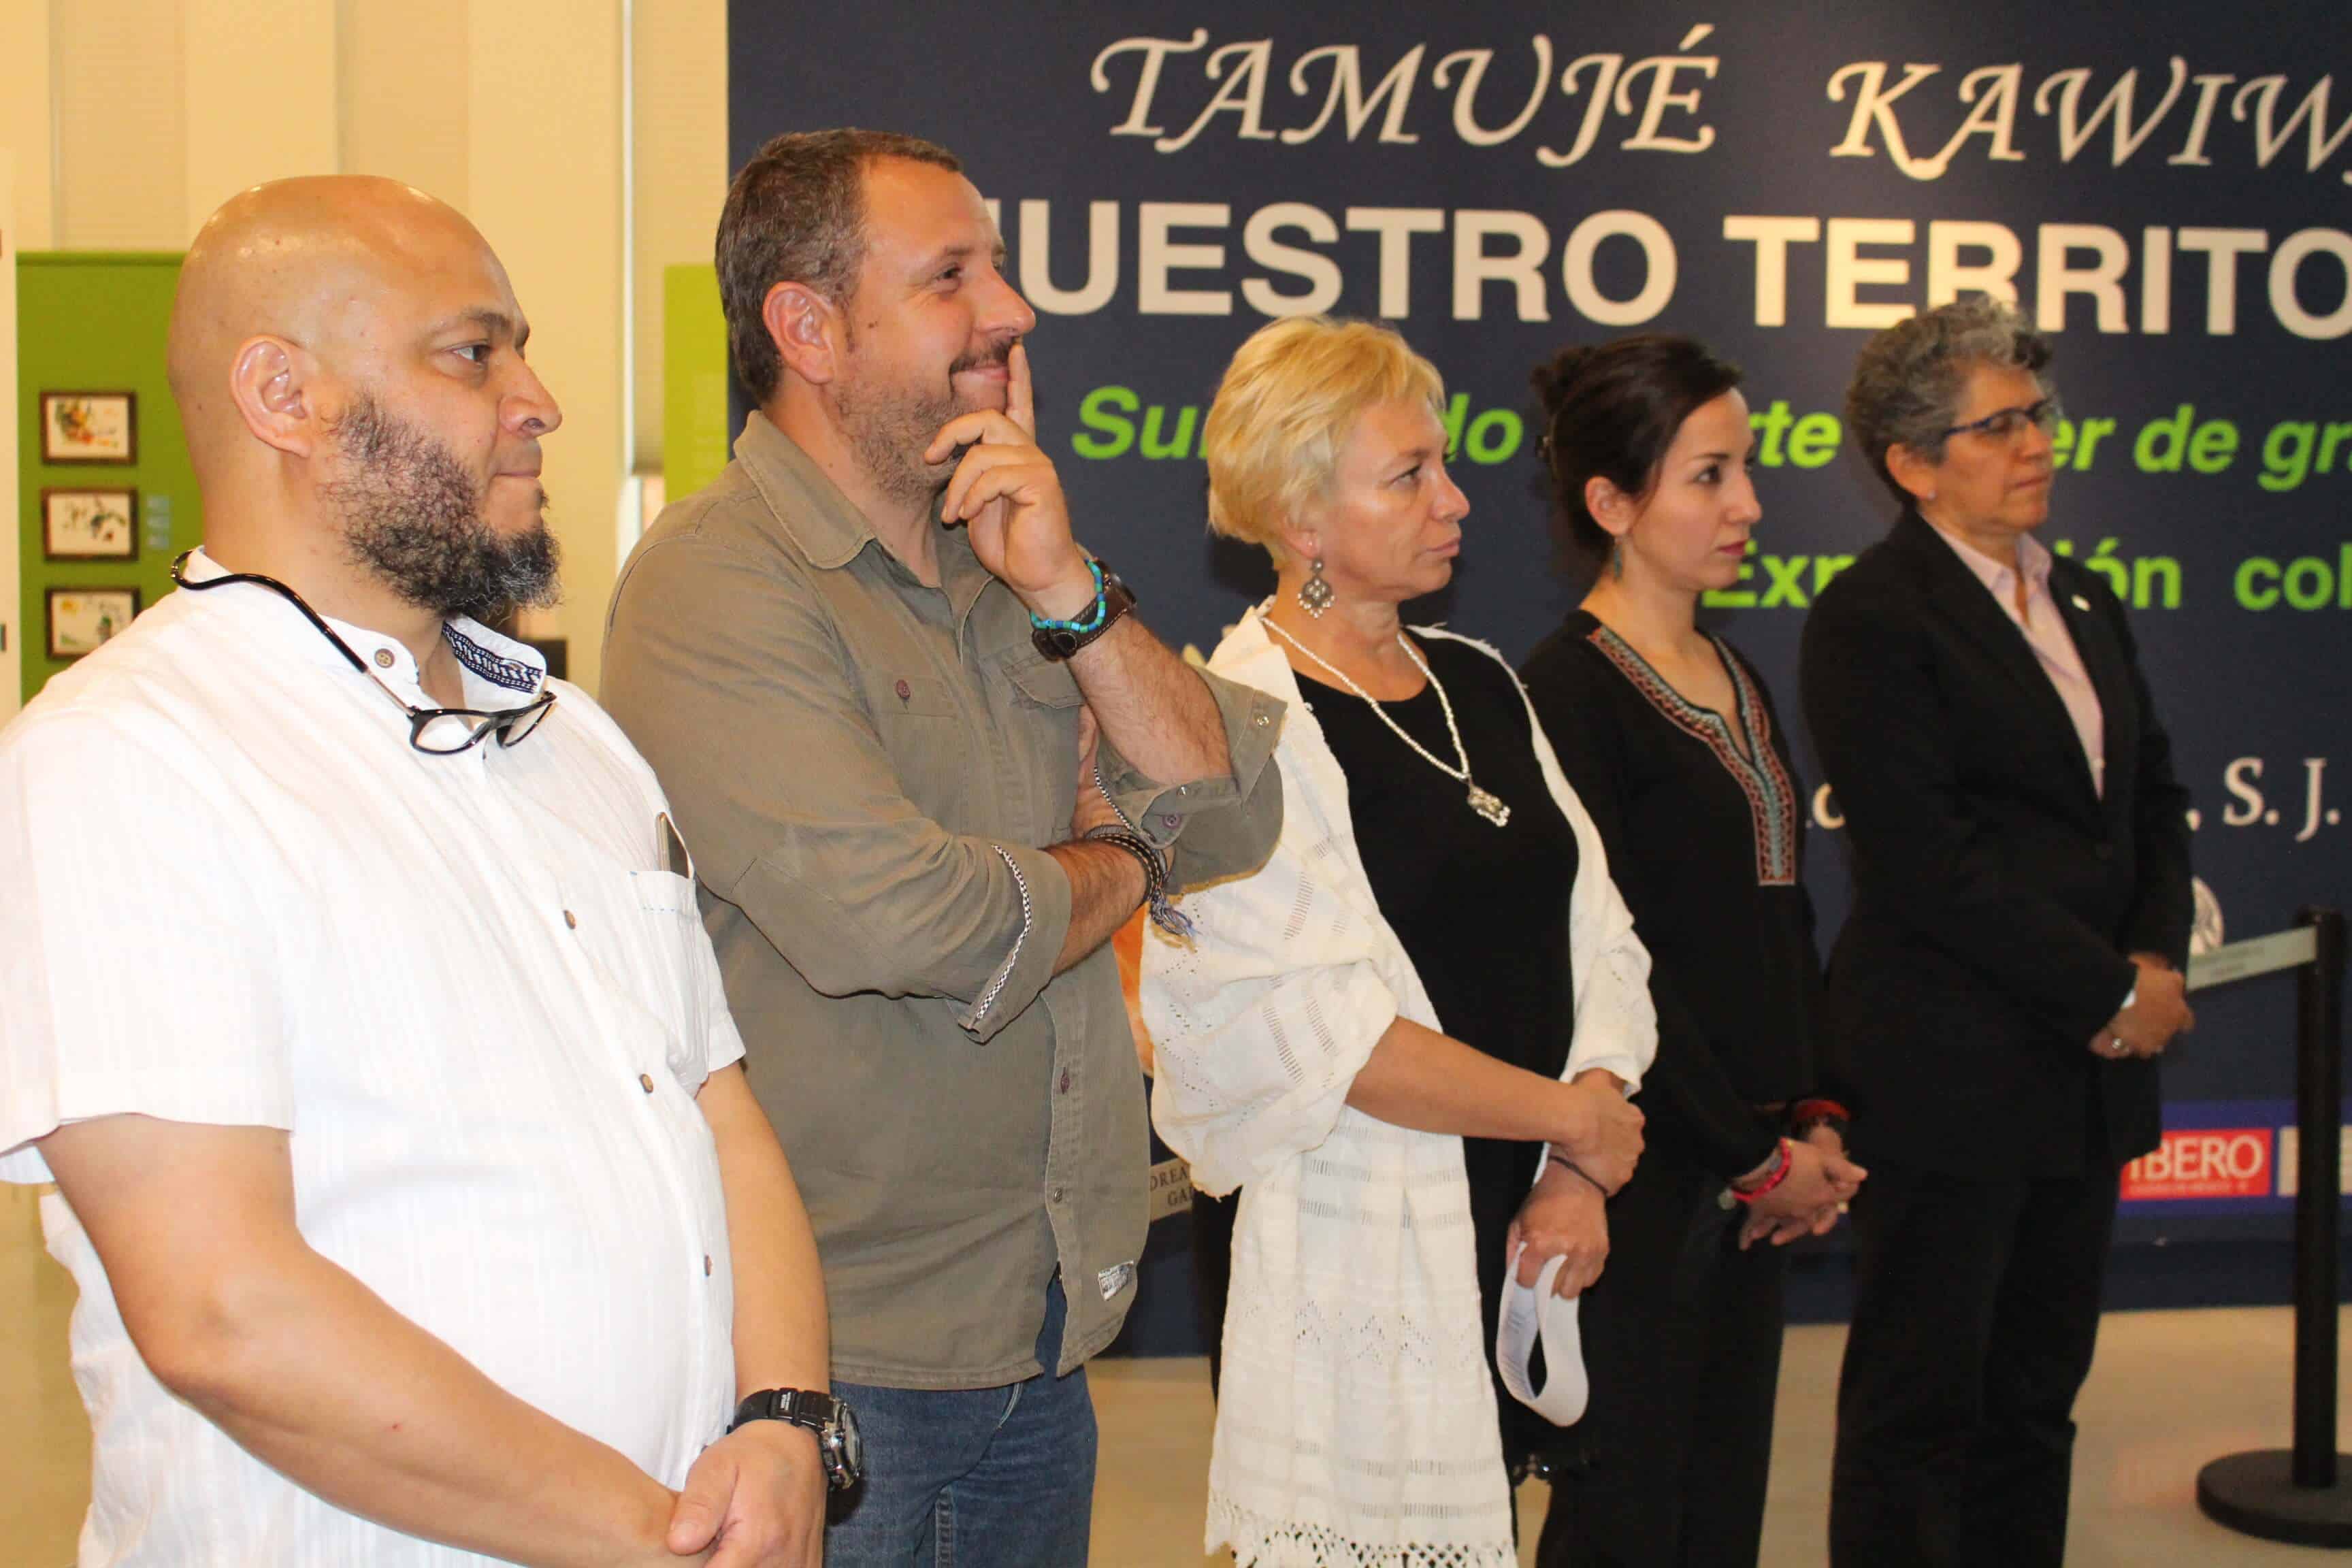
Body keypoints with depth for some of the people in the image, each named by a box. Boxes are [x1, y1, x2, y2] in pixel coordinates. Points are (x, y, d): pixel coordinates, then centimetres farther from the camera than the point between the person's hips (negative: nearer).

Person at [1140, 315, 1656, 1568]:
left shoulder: (1480, 687, 10)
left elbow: (1597, 944, 9)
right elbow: (1317, 1033, -19)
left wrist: (1580, 1179, -5)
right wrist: (1577, 1119, -10)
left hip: (1520, 1237, 7)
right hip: (1363, 1258, -7)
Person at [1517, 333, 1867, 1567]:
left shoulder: (1736, 679, 13)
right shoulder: (1569, 692, -13)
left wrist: (1812, 1121, 4)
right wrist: (1756, 1159, -10)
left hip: (1751, 1176, 8)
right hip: (1640, 1173, -8)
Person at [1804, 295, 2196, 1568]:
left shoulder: (2080, 601, 14)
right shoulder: (1870, 619, -12)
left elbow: (2154, 794, 17)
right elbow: (1925, 864, -18)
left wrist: (2159, 958, -2)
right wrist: (2110, 993, -12)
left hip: (2086, 1074, 8)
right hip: (1950, 1071, -7)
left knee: (2036, 1394, 15)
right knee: (1919, 1412, 4)